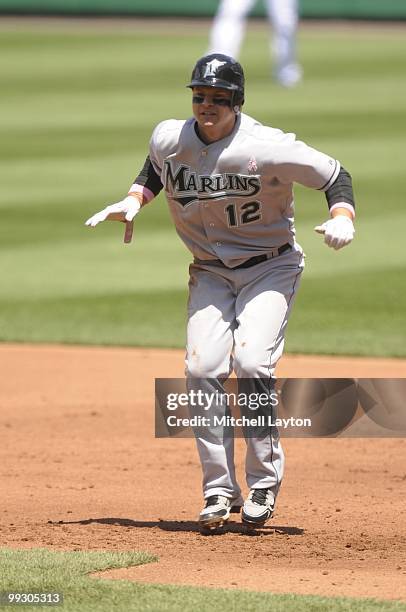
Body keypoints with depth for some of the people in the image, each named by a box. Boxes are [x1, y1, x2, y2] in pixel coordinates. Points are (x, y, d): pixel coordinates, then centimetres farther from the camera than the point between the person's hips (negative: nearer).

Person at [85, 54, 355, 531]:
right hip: (210, 271, 4)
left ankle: (263, 483, -6)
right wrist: (134, 201, -2)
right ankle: (219, 489, -2)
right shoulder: (169, 139, -10)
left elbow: (334, 174, -14)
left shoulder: (267, 148, -23)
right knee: (203, 367, -10)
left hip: (271, 267, -4)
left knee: (251, 361, -20)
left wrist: (341, 217, -32)